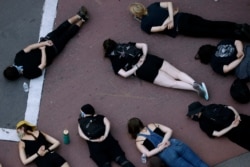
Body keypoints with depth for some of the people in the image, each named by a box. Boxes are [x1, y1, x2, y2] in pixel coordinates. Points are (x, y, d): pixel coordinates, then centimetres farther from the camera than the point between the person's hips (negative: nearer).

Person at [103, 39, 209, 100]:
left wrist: (136, 67, 0)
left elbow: (124, 74, -6)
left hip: (143, 70, -5)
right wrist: (144, 57, 9)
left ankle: (195, 88, -28)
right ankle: (196, 84, -26)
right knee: (177, 74, -2)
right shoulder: (127, 45, 24)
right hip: (151, 59, 5)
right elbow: (144, 45, 22)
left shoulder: (114, 59, 7)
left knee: (172, 83, -8)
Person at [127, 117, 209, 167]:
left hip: (167, 154, -4)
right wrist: (164, 141, 3)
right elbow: (169, 130, 14)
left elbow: (148, 154, -5)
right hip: (175, 144, 5)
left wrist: (162, 147, -3)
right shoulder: (153, 125, 23)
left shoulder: (138, 140, 11)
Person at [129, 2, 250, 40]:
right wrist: (171, 18, 1)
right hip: (182, 17, 6)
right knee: (211, 24, 3)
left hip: (180, 27, -6)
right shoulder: (152, 6, 14)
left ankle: (239, 35, -11)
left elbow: (161, 28, -14)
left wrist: (169, 18, -2)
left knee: (210, 31, -5)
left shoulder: (144, 25, -3)